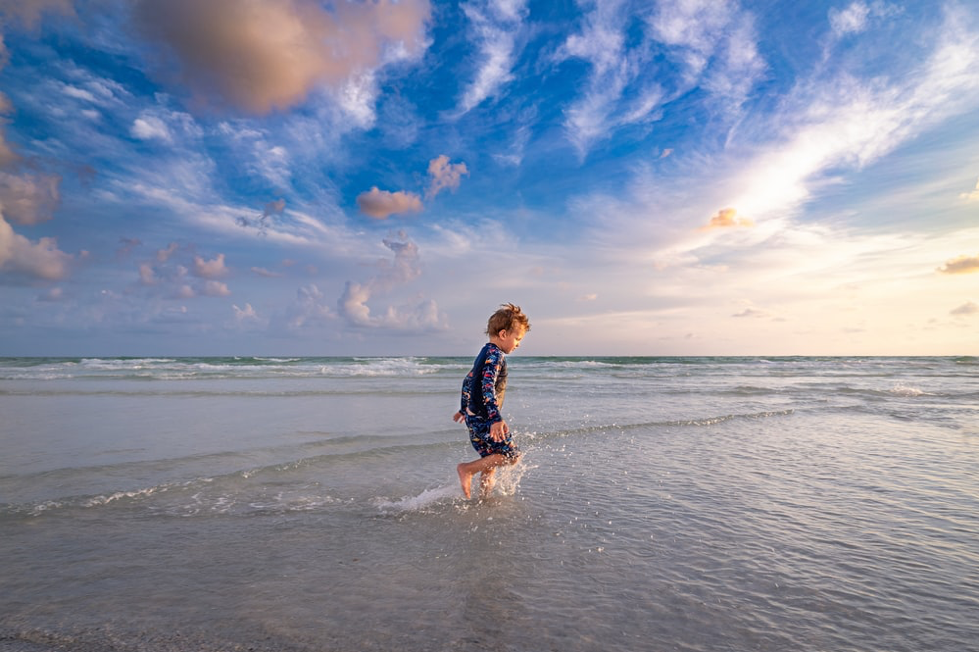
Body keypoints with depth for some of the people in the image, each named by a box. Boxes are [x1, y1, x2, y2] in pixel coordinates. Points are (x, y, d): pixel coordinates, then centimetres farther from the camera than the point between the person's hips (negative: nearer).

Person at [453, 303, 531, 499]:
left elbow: (468, 381, 24)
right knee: (511, 455, -6)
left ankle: (483, 497, 23)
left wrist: (464, 409, 33)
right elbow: (488, 387, -28)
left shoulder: (485, 353, 16)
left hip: (473, 416, 10)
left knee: (491, 459, 16)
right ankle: (467, 469, -6)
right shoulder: (496, 355, -15)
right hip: (484, 418, -10)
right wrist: (496, 418, -34)